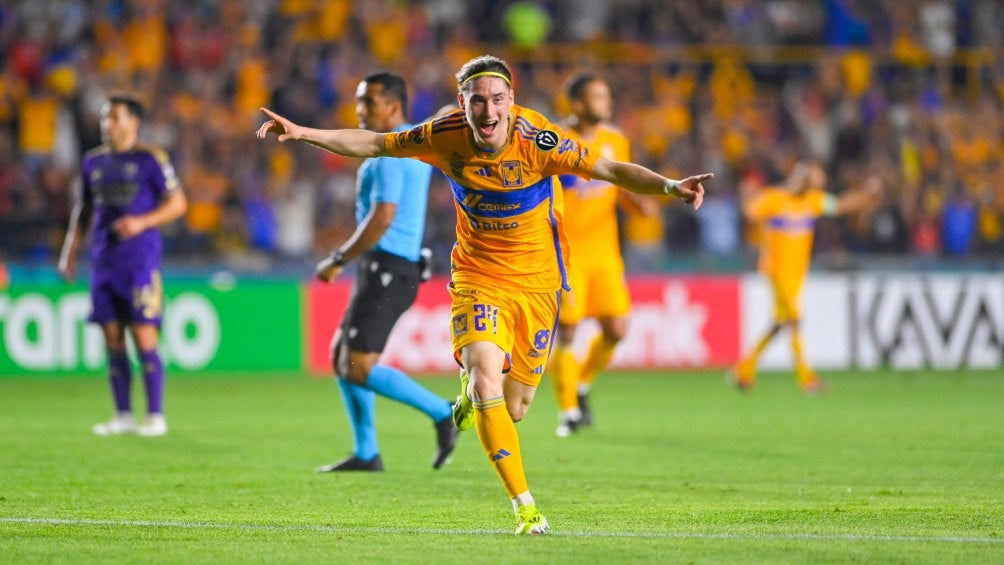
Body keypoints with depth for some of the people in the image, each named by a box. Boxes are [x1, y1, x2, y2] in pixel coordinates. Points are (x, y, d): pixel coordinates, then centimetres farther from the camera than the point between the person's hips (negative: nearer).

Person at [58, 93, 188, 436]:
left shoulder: (150, 160, -2)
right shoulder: (93, 161, 14)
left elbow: (177, 203, -3)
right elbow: (83, 210, 22)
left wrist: (142, 222, -16)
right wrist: (69, 252, 16)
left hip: (141, 259, -5)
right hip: (103, 262, 5)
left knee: (144, 338, -9)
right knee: (112, 341, 4)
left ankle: (155, 416, -3)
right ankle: (123, 417, 10)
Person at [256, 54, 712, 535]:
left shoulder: (537, 141, -22)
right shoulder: (446, 137, -14)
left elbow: (611, 170, -24)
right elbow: (374, 144, 0)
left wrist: (669, 185, -39)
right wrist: (302, 133, -5)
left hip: (536, 280, 0)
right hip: (477, 275, 0)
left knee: (513, 408, 5)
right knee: (486, 378, -22)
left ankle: (473, 388, 44)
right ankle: (524, 506, -15)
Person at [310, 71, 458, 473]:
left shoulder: (389, 154, -15)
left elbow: (382, 218, -23)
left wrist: (338, 260, -16)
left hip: (386, 270, -10)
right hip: (385, 270, 10)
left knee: (360, 368, -12)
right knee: (341, 357, 13)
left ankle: (442, 413, -9)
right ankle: (366, 453, 15)